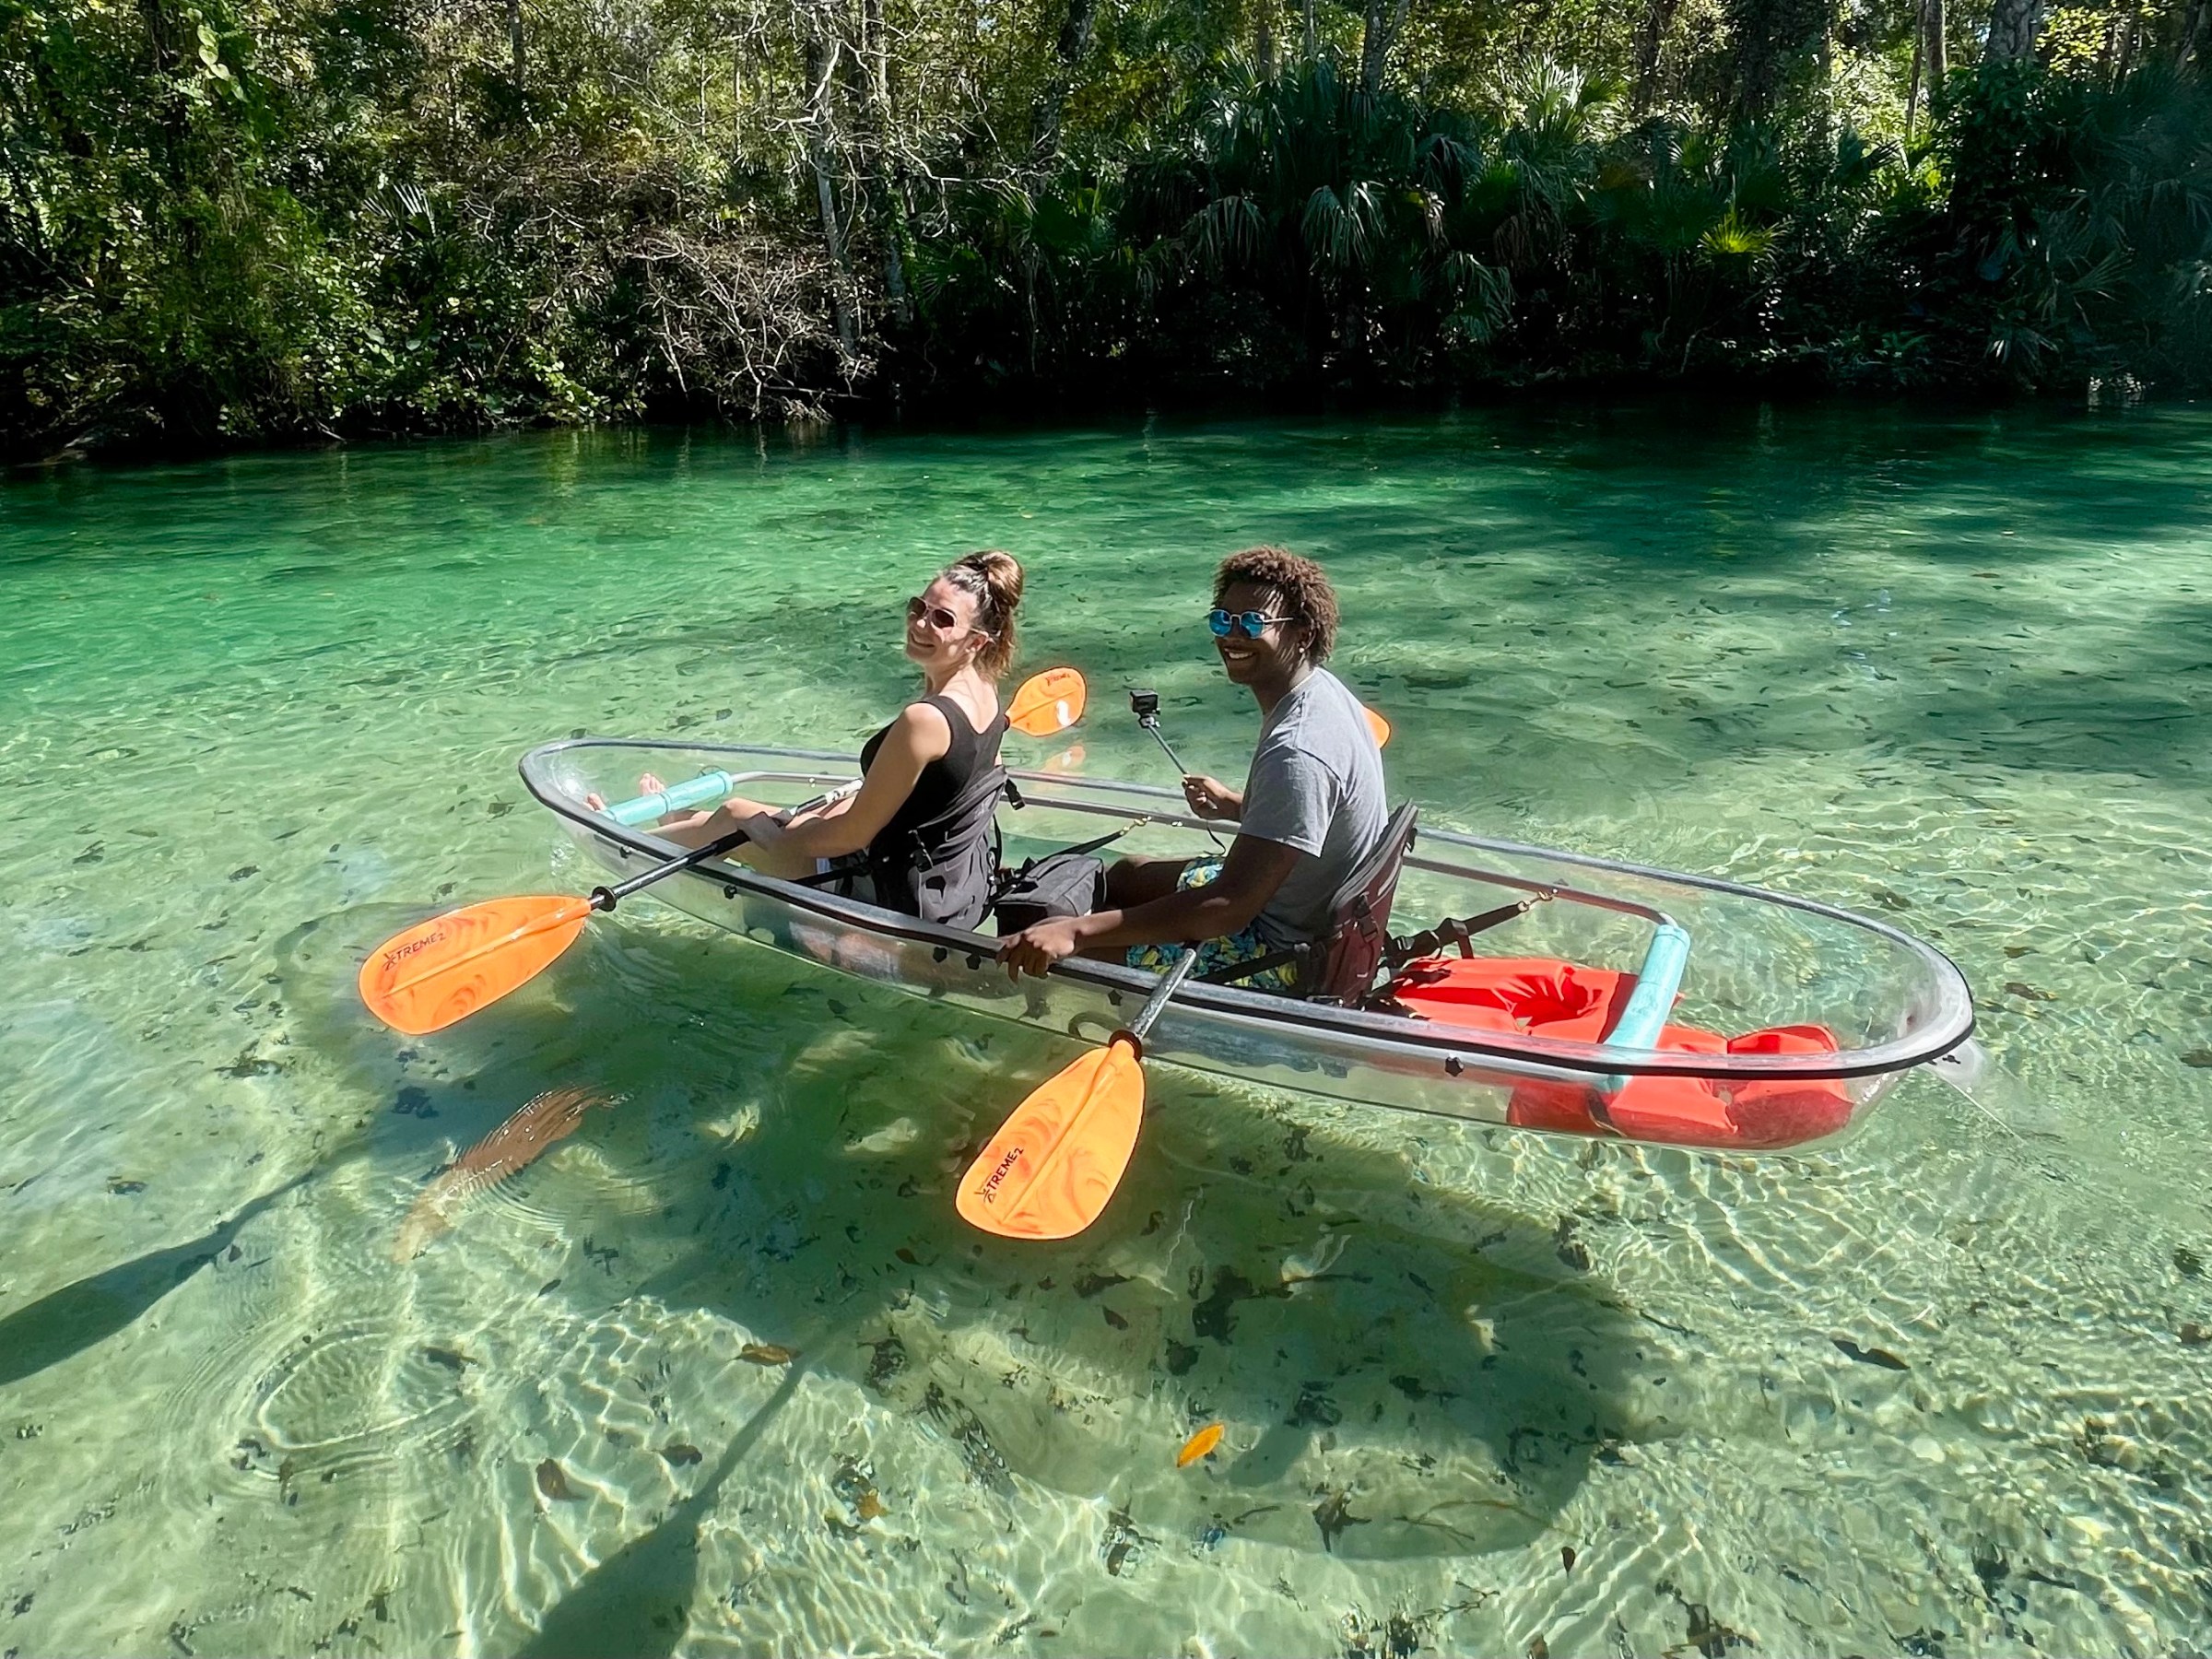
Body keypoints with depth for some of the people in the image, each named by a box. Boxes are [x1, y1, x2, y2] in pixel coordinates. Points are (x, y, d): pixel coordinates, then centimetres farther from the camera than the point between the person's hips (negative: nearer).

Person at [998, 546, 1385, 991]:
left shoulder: (1297, 754, -32)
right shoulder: (1320, 689, -1)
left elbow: (1231, 907, -35)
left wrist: (1076, 932, -39)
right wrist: (1236, 806, 11)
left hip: (1283, 956, -10)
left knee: (1053, 945, -10)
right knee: (1125, 874, 26)